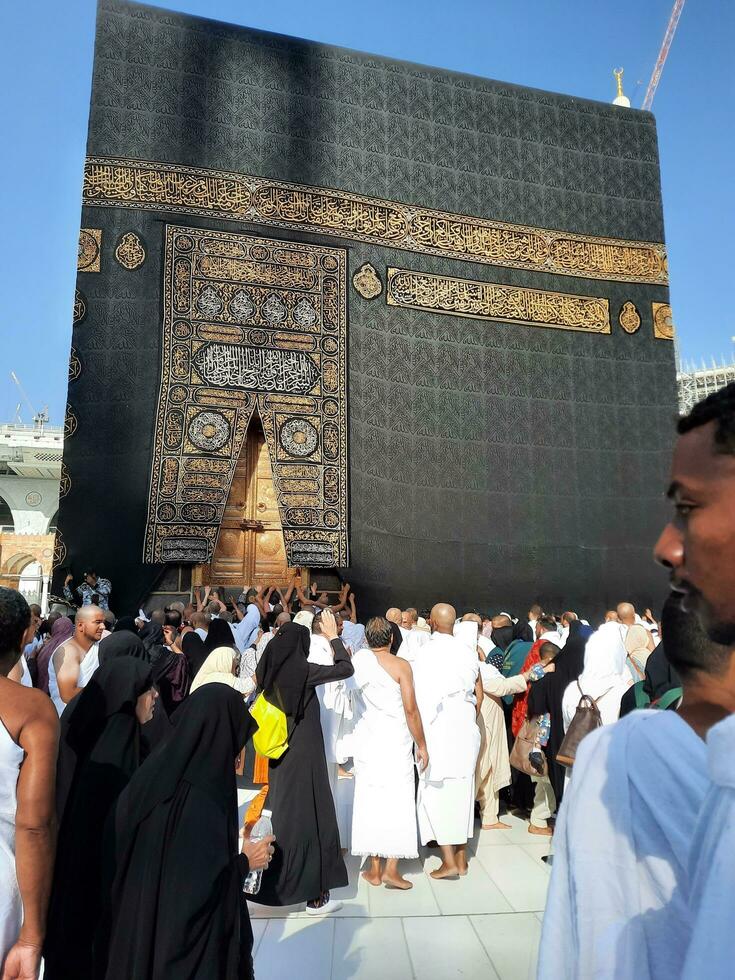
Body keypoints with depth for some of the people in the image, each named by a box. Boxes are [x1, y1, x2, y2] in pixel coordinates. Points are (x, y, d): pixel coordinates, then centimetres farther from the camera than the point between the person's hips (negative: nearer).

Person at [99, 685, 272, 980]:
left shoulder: (154, 770, -8)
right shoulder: (205, 799, -30)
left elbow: (115, 851, 3)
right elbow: (203, 887, -27)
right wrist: (245, 862, -9)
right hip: (185, 939, -7)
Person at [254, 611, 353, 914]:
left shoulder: (272, 671, -2)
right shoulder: (302, 671, -19)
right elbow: (346, 669, -13)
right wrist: (333, 637, -3)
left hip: (280, 757, 7)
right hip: (304, 756, -7)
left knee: (284, 814, 19)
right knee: (309, 817, 2)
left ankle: (277, 883, 31)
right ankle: (314, 894, 10)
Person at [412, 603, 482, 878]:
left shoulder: (427, 653, -12)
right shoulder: (468, 652, 1)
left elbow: (422, 699, -10)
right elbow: (479, 695, 9)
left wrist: (420, 737, 0)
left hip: (439, 729, -5)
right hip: (466, 730, 5)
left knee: (435, 791, 5)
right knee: (462, 789, 13)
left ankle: (449, 860, 3)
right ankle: (461, 857, 23)